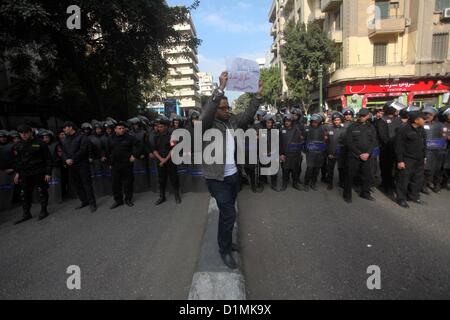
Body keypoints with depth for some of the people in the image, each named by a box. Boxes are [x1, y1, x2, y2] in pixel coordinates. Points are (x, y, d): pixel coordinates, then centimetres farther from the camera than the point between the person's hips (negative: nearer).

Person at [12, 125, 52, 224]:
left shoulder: (40, 144, -5)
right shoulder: (18, 146, 8)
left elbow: (48, 159, -4)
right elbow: (16, 160, 17)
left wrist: (48, 173, -8)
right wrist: (17, 172, 9)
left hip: (39, 172, -4)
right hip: (25, 174, 4)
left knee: (42, 192, 2)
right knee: (26, 194, 8)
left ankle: (43, 211, 15)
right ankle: (26, 214, 18)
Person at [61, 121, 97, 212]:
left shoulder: (81, 137, -6)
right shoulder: (65, 140, 16)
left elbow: (82, 150, -14)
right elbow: (63, 152, 10)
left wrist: (73, 159, -16)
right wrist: (66, 160, -10)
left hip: (82, 165, -7)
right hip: (71, 166, 7)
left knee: (87, 184, -6)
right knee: (77, 185, 12)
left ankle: (92, 203, 0)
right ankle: (84, 202, 23)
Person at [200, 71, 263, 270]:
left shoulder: (233, 122, 6)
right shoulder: (207, 124, -11)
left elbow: (248, 115, 7)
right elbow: (207, 111, -30)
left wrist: (258, 94, -2)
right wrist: (221, 88, -33)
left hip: (233, 175, 7)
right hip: (217, 178, -6)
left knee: (226, 212, 20)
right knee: (229, 214, -5)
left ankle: (224, 241, 39)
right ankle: (225, 250, 16)